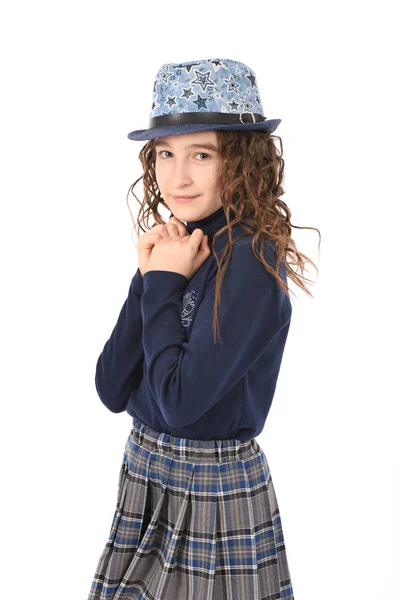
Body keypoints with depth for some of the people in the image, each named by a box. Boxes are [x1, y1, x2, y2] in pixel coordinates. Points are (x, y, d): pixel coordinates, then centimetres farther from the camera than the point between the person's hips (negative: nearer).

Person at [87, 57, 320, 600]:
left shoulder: (251, 260, -18)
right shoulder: (174, 249, 1)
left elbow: (179, 401, -23)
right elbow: (112, 391, -3)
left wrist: (163, 284, -15)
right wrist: (150, 280, -11)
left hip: (217, 488, -6)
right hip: (144, 474, 7)